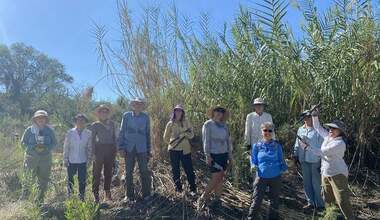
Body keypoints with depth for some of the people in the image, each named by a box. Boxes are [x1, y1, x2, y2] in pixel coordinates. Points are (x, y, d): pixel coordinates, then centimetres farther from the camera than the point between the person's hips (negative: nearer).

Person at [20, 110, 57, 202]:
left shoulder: (49, 130, 2)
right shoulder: (29, 130, -2)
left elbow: (54, 143, 5)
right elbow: (23, 143, 1)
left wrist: (45, 148, -14)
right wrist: (34, 147, -16)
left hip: (45, 159, 2)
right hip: (31, 158, -2)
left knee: (43, 180, 9)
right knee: (29, 179, -2)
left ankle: (40, 200, 24)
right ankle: (24, 197, 19)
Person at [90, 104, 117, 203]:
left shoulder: (112, 123, 12)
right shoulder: (95, 125, 3)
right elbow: (93, 139, 1)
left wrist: (115, 149, 8)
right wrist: (93, 152, -7)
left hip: (110, 149, 3)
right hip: (100, 148, -3)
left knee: (108, 172, 8)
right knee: (97, 172, -2)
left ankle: (108, 193, 18)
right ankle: (95, 194, 5)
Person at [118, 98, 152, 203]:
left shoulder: (146, 117, 7)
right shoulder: (126, 115, 5)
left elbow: (148, 134, 10)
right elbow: (122, 132, 6)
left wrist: (149, 150, 8)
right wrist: (121, 147, -1)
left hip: (142, 148, 0)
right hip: (129, 148, 1)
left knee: (144, 172, -1)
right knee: (128, 172, 5)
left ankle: (146, 195, 11)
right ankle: (129, 196, 16)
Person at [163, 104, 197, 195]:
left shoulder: (186, 122, 2)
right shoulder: (170, 123, 1)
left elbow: (191, 135, 1)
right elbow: (165, 137, 9)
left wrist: (184, 134, -15)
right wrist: (171, 143, 5)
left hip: (185, 150, 0)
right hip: (173, 150, 1)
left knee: (189, 169, -1)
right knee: (175, 170, 8)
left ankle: (193, 189, 7)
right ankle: (178, 188, 23)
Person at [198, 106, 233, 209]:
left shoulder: (225, 126, 11)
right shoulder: (208, 124, -4)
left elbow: (228, 141, 14)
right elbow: (206, 140, -8)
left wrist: (230, 155, 13)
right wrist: (207, 155, -13)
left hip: (224, 154, 6)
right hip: (213, 155, -5)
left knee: (221, 178, 8)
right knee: (215, 178, -8)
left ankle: (217, 199, 19)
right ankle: (203, 198, 7)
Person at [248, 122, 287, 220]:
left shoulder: (277, 145, 0)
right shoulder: (257, 146, 0)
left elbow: (281, 160, 6)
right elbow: (253, 160, 6)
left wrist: (284, 167, -14)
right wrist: (253, 166, -15)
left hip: (275, 177, 1)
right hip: (261, 177, -1)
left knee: (275, 200, 15)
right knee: (257, 199, 1)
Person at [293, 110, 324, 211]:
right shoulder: (300, 129, 7)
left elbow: (322, 146, -11)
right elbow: (297, 144, 15)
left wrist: (322, 161, -11)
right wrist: (296, 155, 13)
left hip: (315, 161, -6)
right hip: (304, 160, 6)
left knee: (316, 183, 3)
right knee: (307, 182, 13)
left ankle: (319, 204, 18)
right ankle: (310, 202, 27)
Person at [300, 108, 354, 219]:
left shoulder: (340, 143, -22)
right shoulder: (328, 137, 2)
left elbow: (322, 152, -25)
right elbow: (318, 127, 12)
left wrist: (307, 147, -19)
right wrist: (315, 116, -2)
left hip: (338, 174, -8)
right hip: (325, 173, 8)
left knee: (342, 200, -5)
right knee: (328, 199, 16)